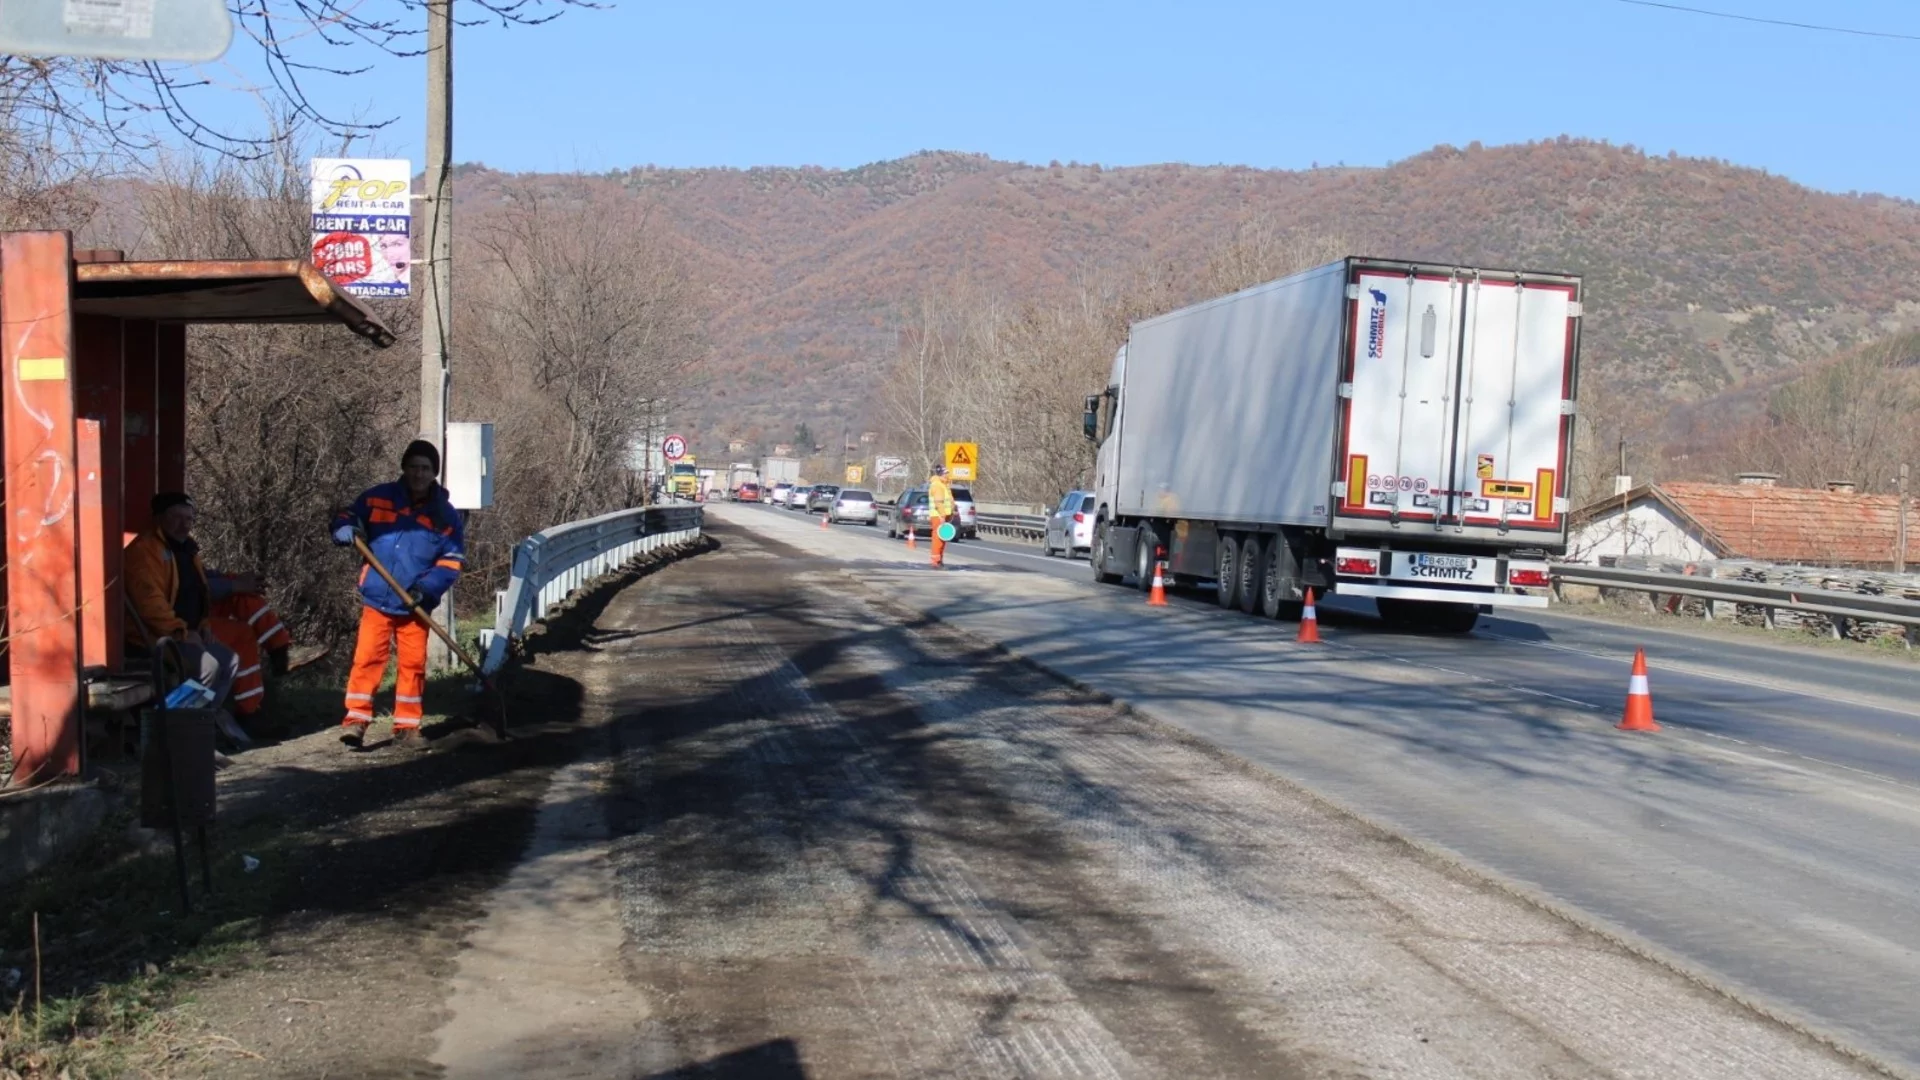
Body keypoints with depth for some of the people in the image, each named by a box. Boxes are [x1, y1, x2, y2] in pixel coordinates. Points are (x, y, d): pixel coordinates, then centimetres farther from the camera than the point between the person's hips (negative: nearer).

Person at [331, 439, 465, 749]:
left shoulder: (445, 515, 0)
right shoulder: (377, 499, -1)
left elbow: (453, 560, -1)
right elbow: (347, 517, 7)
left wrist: (426, 587, -15)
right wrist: (345, 529, -19)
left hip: (415, 605, 1)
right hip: (377, 599, -1)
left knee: (413, 664, 5)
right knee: (367, 658, -7)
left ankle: (407, 726, 15)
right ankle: (356, 720, -1)